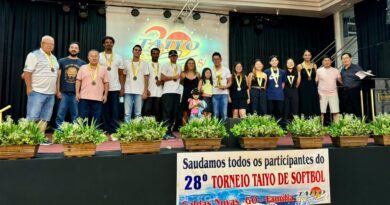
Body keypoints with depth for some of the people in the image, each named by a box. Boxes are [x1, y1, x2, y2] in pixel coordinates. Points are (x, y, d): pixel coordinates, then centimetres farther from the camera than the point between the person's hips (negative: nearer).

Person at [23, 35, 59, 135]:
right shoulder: (34, 55, -3)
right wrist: (29, 88, -14)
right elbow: (27, 72, -9)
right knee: (32, 117, -6)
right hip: (37, 92, -7)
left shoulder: (54, 58, 19)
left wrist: (56, 88, 16)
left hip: (51, 93, 7)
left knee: (45, 119, 8)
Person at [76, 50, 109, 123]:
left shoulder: (103, 69, 7)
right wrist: (77, 93, -2)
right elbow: (78, 81, 5)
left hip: (98, 99, 0)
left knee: (96, 120, 5)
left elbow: (106, 83, 7)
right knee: (82, 119, 4)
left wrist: (105, 95, 1)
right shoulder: (83, 68, 6)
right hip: (84, 98, 0)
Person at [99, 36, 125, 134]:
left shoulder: (118, 57, 9)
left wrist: (122, 88, 1)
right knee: (104, 111, 4)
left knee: (115, 110, -1)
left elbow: (121, 74, 9)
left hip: (115, 88, 1)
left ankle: (114, 131, 5)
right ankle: (106, 131, 12)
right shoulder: (98, 56, 5)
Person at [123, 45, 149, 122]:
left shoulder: (144, 64, 8)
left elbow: (146, 78, 4)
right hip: (128, 91, 1)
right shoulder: (127, 63, 11)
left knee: (138, 113, 0)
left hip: (139, 92, -1)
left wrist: (145, 92, -4)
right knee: (127, 113, -1)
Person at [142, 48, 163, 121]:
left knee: (157, 111, 2)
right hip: (149, 92, -2)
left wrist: (161, 81, -8)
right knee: (147, 110, -7)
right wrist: (146, 89, -10)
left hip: (159, 93, 2)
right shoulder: (147, 65, 8)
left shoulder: (162, 66, 16)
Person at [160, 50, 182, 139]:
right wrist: (173, 77, -6)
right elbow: (162, 78, -7)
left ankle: (170, 131, 11)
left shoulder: (179, 67, 23)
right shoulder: (165, 66, 5)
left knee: (174, 113, 3)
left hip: (177, 92, 6)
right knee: (167, 112, -10)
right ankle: (165, 132, -7)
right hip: (168, 92, -6)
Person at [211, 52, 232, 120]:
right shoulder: (211, 70, 9)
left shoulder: (226, 70, 9)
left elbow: (230, 82, 10)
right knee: (215, 114, 1)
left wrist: (225, 86, -11)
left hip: (224, 94, 0)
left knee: (224, 113, -3)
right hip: (214, 94, 0)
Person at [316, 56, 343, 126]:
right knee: (321, 112, -1)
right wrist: (317, 93, -7)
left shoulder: (335, 71, 10)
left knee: (335, 112, -1)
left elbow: (341, 81, 11)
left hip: (333, 94, 2)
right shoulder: (319, 71, 4)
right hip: (322, 94, -2)